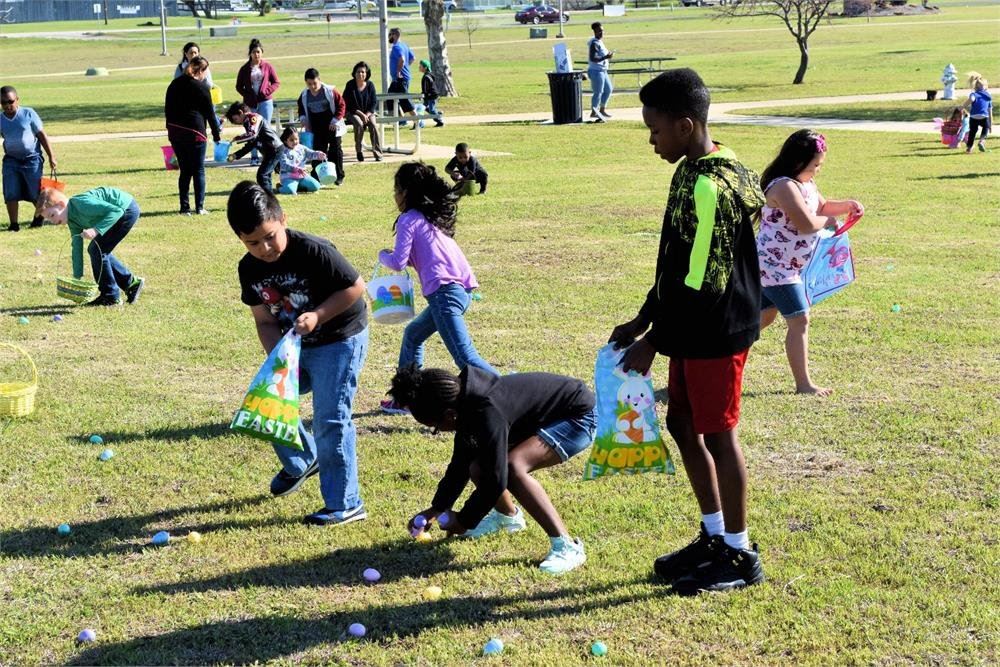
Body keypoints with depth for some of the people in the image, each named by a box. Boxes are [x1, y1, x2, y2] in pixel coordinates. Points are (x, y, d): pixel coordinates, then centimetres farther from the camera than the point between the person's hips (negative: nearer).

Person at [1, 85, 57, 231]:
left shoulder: (28, 114, -7)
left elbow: (42, 135, -3)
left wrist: (51, 156, -3)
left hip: (32, 159, -3)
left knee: (35, 193, 2)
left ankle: (39, 216, 28)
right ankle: (14, 224, 4)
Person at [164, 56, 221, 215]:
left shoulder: (175, 84, 12)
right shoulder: (202, 88, -6)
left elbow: (167, 108, 15)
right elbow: (210, 113, -2)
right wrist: (216, 135, 7)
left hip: (175, 132, 5)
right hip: (195, 133, -5)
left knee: (185, 171, 11)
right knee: (198, 171, 3)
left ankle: (184, 207, 7)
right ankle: (199, 207, 2)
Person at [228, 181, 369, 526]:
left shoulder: (313, 251, -26)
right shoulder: (249, 269, -6)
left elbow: (355, 287, -18)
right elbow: (264, 320, 0)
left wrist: (317, 316, -27)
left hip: (340, 340, -7)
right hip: (296, 345, 7)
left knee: (329, 420, -11)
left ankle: (345, 505, -2)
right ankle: (301, 462, 34)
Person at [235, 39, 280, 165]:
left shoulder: (267, 66, 3)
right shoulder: (244, 69, 4)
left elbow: (277, 83, 5)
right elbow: (239, 86, 8)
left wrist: (267, 91, -10)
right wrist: (248, 95, -7)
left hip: (265, 102, -1)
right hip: (250, 104, 1)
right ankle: (254, 156, 9)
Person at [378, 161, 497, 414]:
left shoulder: (409, 219, 0)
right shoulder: (433, 217, 24)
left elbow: (398, 262, -6)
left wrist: (383, 255, 15)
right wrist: (403, 257, 22)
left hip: (444, 291, -10)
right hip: (462, 289, 10)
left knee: (465, 357, -15)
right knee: (413, 334, 26)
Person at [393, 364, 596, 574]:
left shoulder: (488, 414, -33)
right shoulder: (467, 402, -4)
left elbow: (496, 479, -31)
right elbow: (461, 462, 11)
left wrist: (464, 521, -16)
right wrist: (437, 508, 14)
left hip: (579, 416, -9)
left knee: (513, 466, -30)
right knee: (478, 469, 2)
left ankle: (567, 547, -27)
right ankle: (507, 516, 35)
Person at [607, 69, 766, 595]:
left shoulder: (710, 186, -23)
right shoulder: (692, 173, 8)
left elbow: (701, 282, -23)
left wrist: (653, 342, -16)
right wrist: (642, 321, 15)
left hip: (716, 335, -10)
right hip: (693, 334, 10)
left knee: (717, 435, 1)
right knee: (682, 425, 16)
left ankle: (740, 555, 15)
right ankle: (715, 536, 30)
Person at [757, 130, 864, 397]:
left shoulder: (806, 183, 10)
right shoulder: (784, 187, -23)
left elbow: (821, 206, 26)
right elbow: (806, 223, -29)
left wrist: (847, 206, 7)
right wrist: (827, 221, -9)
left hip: (772, 266, 11)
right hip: (776, 266, -11)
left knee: (764, 316, 18)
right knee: (800, 320, -6)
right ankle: (803, 383, 0)